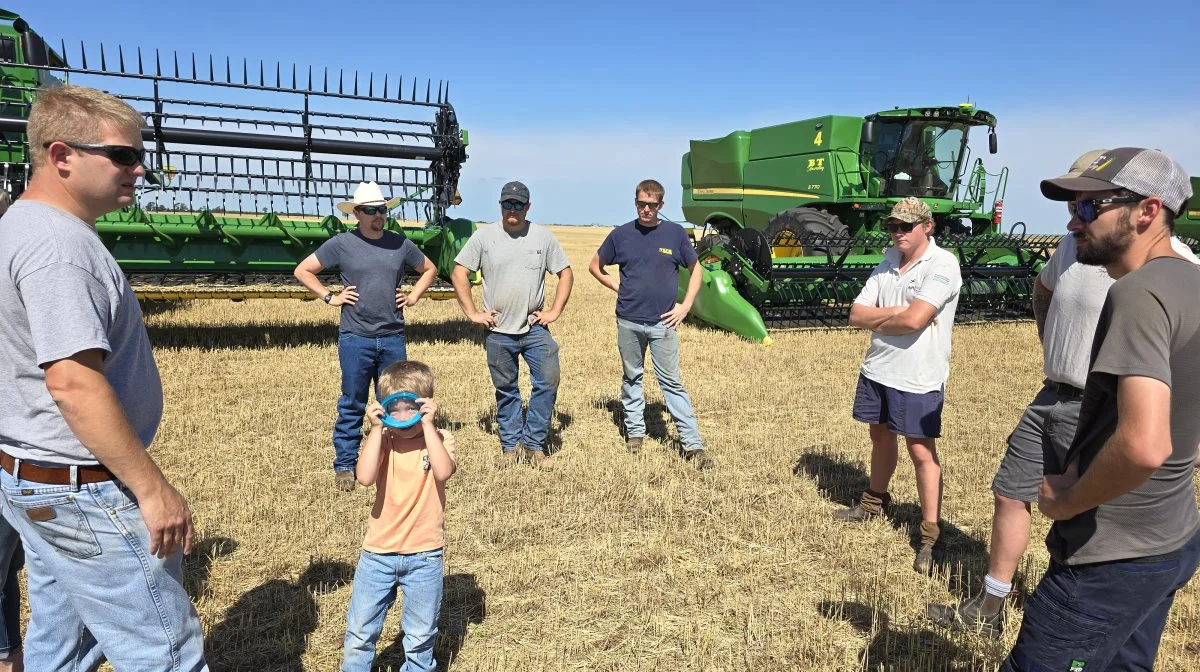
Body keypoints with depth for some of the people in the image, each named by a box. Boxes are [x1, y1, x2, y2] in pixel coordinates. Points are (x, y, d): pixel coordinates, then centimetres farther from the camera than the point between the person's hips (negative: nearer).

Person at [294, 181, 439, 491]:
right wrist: (330, 297, -2)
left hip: (393, 338, 3)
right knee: (352, 406, 5)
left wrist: (413, 296, 9)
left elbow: (429, 270, 22)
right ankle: (344, 466, 18)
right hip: (355, 338, -2)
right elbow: (302, 271, 6)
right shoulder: (341, 244, -1)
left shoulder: (400, 244, 6)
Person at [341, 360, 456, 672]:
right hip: (377, 553, 1)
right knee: (360, 631, 15)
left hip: (424, 555, -1)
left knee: (421, 634, 15)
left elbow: (444, 472, -28)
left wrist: (427, 425, -26)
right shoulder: (382, 440, -5)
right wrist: (376, 429, -22)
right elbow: (365, 477, -23)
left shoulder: (439, 438, -7)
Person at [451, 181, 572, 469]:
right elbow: (458, 274, 2)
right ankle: (510, 445, 24)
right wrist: (472, 313, -4)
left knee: (548, 381, -7)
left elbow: (566, 274, 7)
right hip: (498, 330, 0)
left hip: (535, 328, 1)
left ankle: (534, 444, 8)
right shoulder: (483, 236, 0)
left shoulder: (543, 236, 2)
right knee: (505, 390, 10)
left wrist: (555, 311, -1)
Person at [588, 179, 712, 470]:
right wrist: (619, 289, 3)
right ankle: (634, 431, 30)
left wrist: (685, 305, 0)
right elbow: (595, 266, 14)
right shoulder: (621, 234, 2)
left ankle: (693, 444, 3)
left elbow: (695, 270, 9)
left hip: (663, 322, -1)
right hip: (629, 322, 2)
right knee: (631, 378, 14)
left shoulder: (675, 233, 0)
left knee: (671, 382, 0)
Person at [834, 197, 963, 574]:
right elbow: (856, 315, 1)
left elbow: (914, 320, -26)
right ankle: (874, 502, 42)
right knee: (880, 435, 22)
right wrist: (896, 312, -14)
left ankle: (930, 537, 8)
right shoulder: (889, 261, 8)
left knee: (921, 452, -2)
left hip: (918, 378, -7)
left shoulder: (942, 265, -14)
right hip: (877, 369, 7)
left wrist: (877, 319, -7)